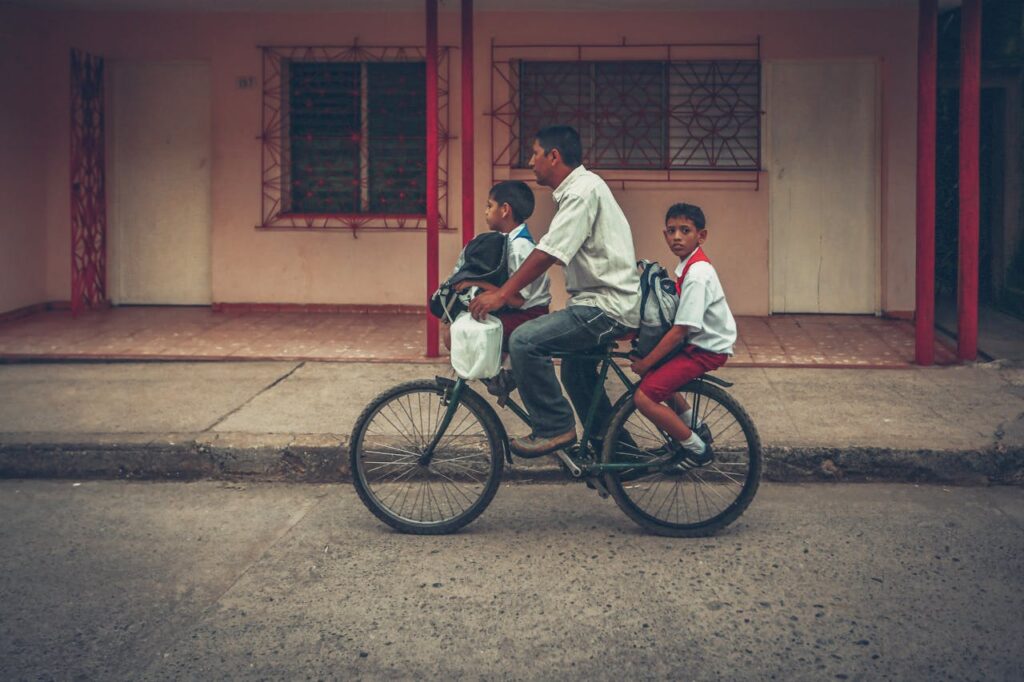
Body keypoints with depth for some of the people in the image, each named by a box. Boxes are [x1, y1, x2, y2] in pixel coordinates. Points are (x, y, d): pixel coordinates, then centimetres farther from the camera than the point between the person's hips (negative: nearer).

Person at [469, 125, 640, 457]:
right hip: (606, 304, 11)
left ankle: (554, 428, -12)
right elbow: (550, 252, 16)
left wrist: (502, 294, -23)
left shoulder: (583, 190, -17)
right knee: (576, 371, 28)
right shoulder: (577, 189, 15)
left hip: (607, 308, -11)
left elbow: (547, 253, -25)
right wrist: (505, 290, 12)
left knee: (524, 340, -22)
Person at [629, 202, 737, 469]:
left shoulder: (697, 274, -22)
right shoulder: (689, 266, 8)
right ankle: (694, 427, 24)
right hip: (696, 342, 10)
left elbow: (680, 330, -24)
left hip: (707, 350, -10)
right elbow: (678, 320, 16)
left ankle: (697, 449, -3)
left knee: (644, 396, -15)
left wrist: (645, 363, -16)